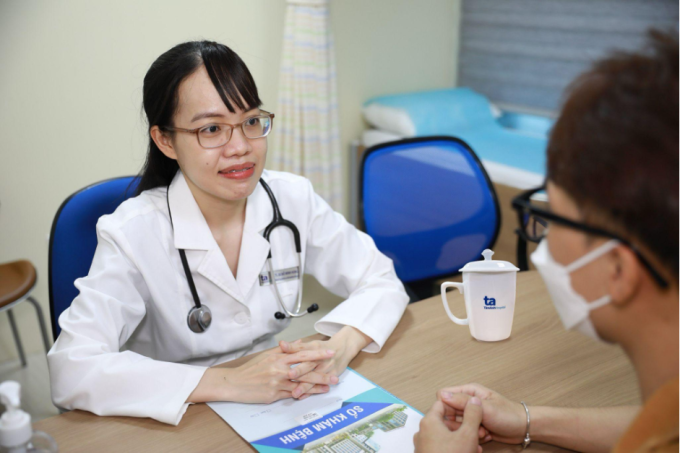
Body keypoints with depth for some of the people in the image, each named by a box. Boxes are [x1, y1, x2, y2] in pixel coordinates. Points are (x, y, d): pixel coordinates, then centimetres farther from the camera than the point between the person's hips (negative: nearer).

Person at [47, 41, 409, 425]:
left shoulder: (294, 199, -6)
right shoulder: (133, 233, -17)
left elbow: (381, 282, -1)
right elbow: (71, 370, -26)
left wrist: (339, 348, -21)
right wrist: (228, 382, -30)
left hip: (279, 415, 4)